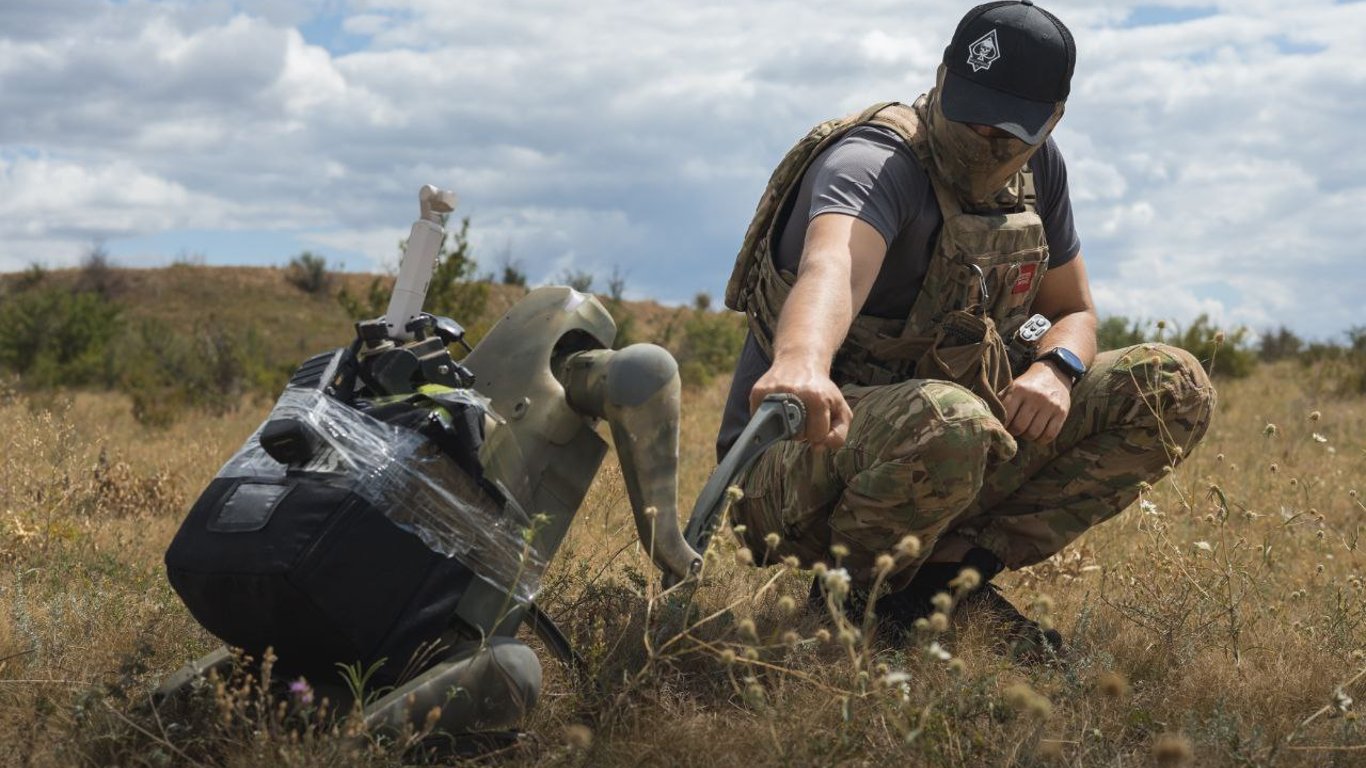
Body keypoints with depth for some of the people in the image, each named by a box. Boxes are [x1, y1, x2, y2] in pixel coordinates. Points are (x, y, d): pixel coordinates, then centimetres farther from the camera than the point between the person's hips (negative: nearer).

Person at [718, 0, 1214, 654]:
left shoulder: (1036, 168, 4)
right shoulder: (872, 163, -21)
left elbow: (1075, 312, 15)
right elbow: (832, 267, -44)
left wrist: (1056, 367, -10)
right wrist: (800, 364, -67)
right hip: (801, 456, -7)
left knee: (1175, 391, -5)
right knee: (947, 424, -41)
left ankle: (947, 571, -8)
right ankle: (850, 596, -10)